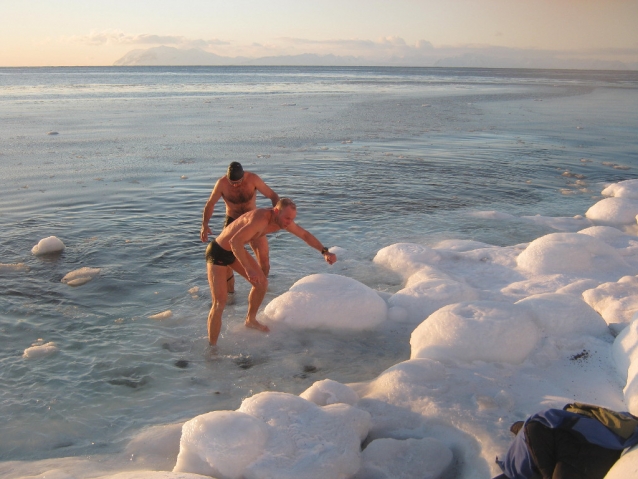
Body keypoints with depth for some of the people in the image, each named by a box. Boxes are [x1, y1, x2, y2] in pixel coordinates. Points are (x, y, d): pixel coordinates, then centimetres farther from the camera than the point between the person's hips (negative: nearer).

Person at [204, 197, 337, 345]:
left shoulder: (282, 220, -8)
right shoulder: (261, 219, -36)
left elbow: (305, 235, 7)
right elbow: (235, 241, -46)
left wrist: (325, 252, -1)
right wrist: (248, 269, -52)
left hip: (236, 250, 9)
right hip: (218, 252, -9)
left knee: (262, 283, 10)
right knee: (220, 302, -13)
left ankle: (250, 320, 33)